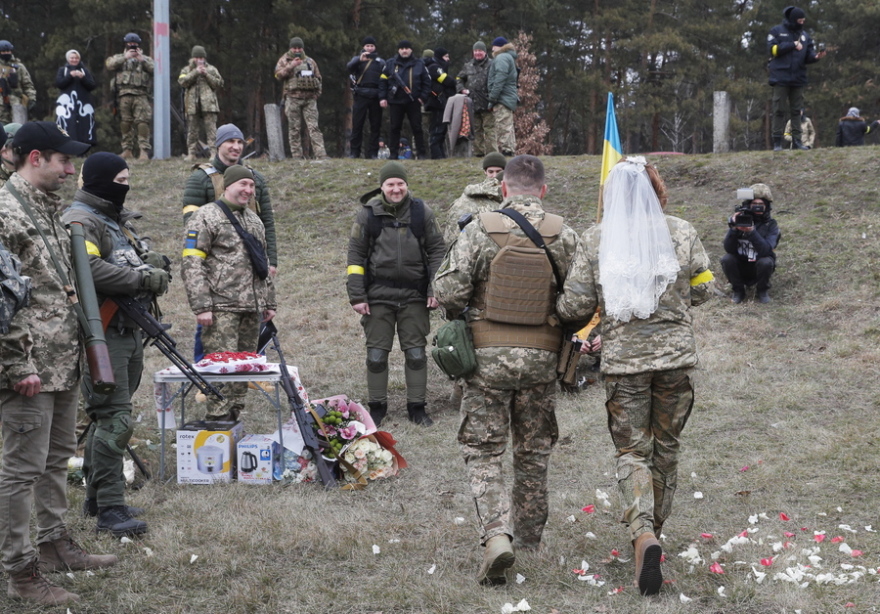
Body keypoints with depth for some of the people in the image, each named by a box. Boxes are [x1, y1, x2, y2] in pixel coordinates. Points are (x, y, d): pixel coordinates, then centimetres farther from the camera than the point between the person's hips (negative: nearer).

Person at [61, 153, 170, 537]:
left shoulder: (118, 218, 20)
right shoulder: (80, 221, -11)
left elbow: (133, 261, 28)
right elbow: (89, 269, -27)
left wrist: (152, 263, 4)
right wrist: (142, 278, -21)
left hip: (129, 330, 10)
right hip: (102, 334, -10)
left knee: (105, 417, 15)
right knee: (114, 420, -13)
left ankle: (95, 497, 24)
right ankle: (110, 509, -11)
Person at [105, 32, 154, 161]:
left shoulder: (146, 59, 19)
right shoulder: (120, 58, 19)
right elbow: (109, 64, -1)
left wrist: (142, 60, -6)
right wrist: (125, 57, -6)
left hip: (141, 95, -1)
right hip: (124, 94, 2)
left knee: (142, 122, -13)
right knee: (125, 123, 1)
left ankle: (144, 150, -16)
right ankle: (127, 150, 7)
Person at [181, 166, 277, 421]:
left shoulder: (254, 221, 20)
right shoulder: (206, 217, -5)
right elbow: (192, 264, -11)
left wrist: (269, 302, 22)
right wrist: (202, 306, -17)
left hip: (251, 309, 8)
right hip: (221, 309, -7)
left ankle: (234, 417, 17)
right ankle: (218, 422, -8)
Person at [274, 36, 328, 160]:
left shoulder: (310, 61, 19)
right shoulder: (285, 60, 10)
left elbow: (318, 78, 23)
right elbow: (278, 75, -4)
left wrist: (317, 93, 8)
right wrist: (291, 66, -16)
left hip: (310, 99, 2)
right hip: (293, 99, -2)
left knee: (313, 127, -6)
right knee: (294, 128, -1)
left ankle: (321, 155, -13)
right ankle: (296, 156, 1)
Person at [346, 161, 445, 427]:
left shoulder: (422, 212, 1)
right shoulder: (368, 214, -1)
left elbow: (436, 251, 7)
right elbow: (355, 255, 2)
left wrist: (435, 290, 0)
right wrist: (357, 296, -3)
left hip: (414, 295, 0)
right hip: (378, 296, 0)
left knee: (416, 352, 6)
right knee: (377, 353, 6)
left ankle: (417, 407, 16)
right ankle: (377, 406, 18)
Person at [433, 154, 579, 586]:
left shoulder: (480, 231, -8)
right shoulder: (564, 236, -3)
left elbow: (448, 292, -12)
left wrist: (462, 316, 10)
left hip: (488, 355, -2)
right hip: (541, 357, 2)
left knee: (483, 451, 5)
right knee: (533, 453, 16)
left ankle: (497, 535, -14)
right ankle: (528, 541, 26)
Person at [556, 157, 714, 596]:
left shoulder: (596, 240, -5)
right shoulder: (681, 233, -2)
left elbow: (575, 306, -5)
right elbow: (702, 290, 6)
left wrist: (573, 322, 17)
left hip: (623, 360, -1)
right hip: (676, 355, 1)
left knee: (632, 452, 5)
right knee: (666, 446, 17)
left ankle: (643, 535, -18)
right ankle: (652, 529, 29)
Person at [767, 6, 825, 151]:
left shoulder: (804, 35, 13)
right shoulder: (777, 31, 3)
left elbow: (808, 56, 8)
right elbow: (773, 49, -9)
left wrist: (816, 57, -15)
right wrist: (792, 45, -12)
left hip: (798, 79, 4)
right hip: (781, 78, -4)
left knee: (796, 111, 4)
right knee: (779, 110, -3)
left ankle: (797, 140, 5)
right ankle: (777, 142, -2)